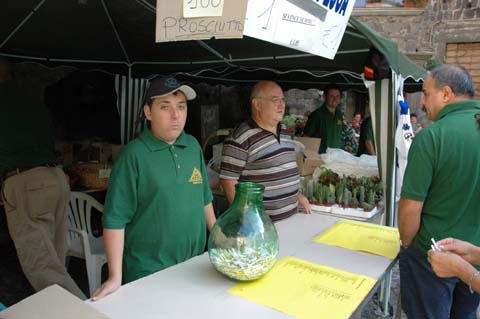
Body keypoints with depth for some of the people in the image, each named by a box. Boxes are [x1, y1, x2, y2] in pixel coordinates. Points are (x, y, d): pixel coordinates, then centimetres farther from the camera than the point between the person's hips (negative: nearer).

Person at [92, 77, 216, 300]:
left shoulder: (193, 146, 1)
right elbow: (115, 218, -16)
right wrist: (115, 276, -18)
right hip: (148, 272, -5)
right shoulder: (134, 154, -15)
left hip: (195, 263, 6)